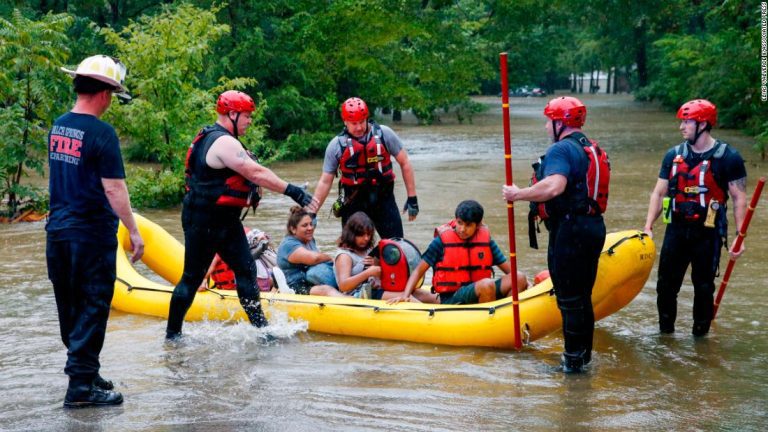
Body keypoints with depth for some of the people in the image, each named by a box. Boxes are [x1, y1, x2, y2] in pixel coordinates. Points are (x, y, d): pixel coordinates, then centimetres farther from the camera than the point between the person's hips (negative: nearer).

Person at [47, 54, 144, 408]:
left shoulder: (58, 126, 8)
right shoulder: (101, 133, -16)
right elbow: (114, 188, -18)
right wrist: (133, 232, -13)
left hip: (57, 230, 8)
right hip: (91, 233, -8)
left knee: (70, 310, 15)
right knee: (92, 310, -1)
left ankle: (84, 371, 28)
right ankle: (81, 386, 0)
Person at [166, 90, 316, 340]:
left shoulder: (213, 138, 14)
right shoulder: (223, 142, -20)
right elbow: (255, 172, -28)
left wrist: (251, 189, 0)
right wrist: (291, 191, -30)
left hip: (225, 220, 10)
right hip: (203, 222, -10)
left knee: (246, 270, 6)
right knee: (193, 277, 0)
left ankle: (261, 328, 8)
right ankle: (173, 334, 11)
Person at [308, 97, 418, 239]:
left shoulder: (384, 134, -4)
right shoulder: (336, 145, -3)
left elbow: (405, 163, 2)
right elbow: (325, 182, 2)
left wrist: (412, 198, 0)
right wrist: (312, 211, -2)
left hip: (384, 199, 0)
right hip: (353, 205, 0)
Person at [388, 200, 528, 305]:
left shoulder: (486, 240, 7)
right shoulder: (442, 241, -2)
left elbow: (509, 269, 10)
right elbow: (419, 270, 0)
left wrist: (526, 284, -8)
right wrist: (405, 295, -14)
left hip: (479, 293, 5)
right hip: (450, 299, -4)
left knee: (519, 278, -17)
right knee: (487, 284, -34)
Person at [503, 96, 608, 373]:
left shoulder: (561, 150, -15)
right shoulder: (592, 150, 16)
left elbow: (554, 186, -32)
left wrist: (518, 194, -21)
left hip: (569, 231, -10)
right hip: (593, 227, 10)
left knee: (569, 299, -2)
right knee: (582, 296, 18)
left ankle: (573, 360, 3)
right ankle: (584, 354, 26)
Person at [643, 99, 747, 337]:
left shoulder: (728, 157, -7)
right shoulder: (674, 155, 6)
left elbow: (739, 198, -6)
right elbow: (659, 193, 10)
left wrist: (739, 236, -13)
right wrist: (648, 227, 2)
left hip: (708, 233, -4)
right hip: (676, 230, 4)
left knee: (703, 286, 4)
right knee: (666, 284, 7)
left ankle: (700, 334, 18)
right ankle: (665, 330, 23)